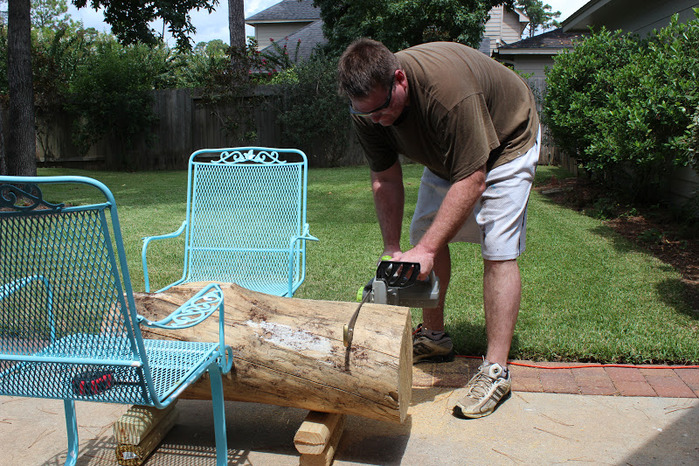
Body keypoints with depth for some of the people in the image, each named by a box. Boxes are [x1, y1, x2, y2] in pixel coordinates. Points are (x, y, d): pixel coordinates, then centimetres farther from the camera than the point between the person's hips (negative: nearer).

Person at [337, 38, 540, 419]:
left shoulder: (447, 88, -42)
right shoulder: (367, 108, -21)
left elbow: (471, 179, -38)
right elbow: (386, 179, -11)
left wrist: (425, 251, -40)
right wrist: (392, 250, -18)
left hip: (505, 142, -6)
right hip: (444, 153, 7)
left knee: (498, 252, -14)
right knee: (424, 233, 5)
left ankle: (496, 370, -10)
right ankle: (433, 336, 21)